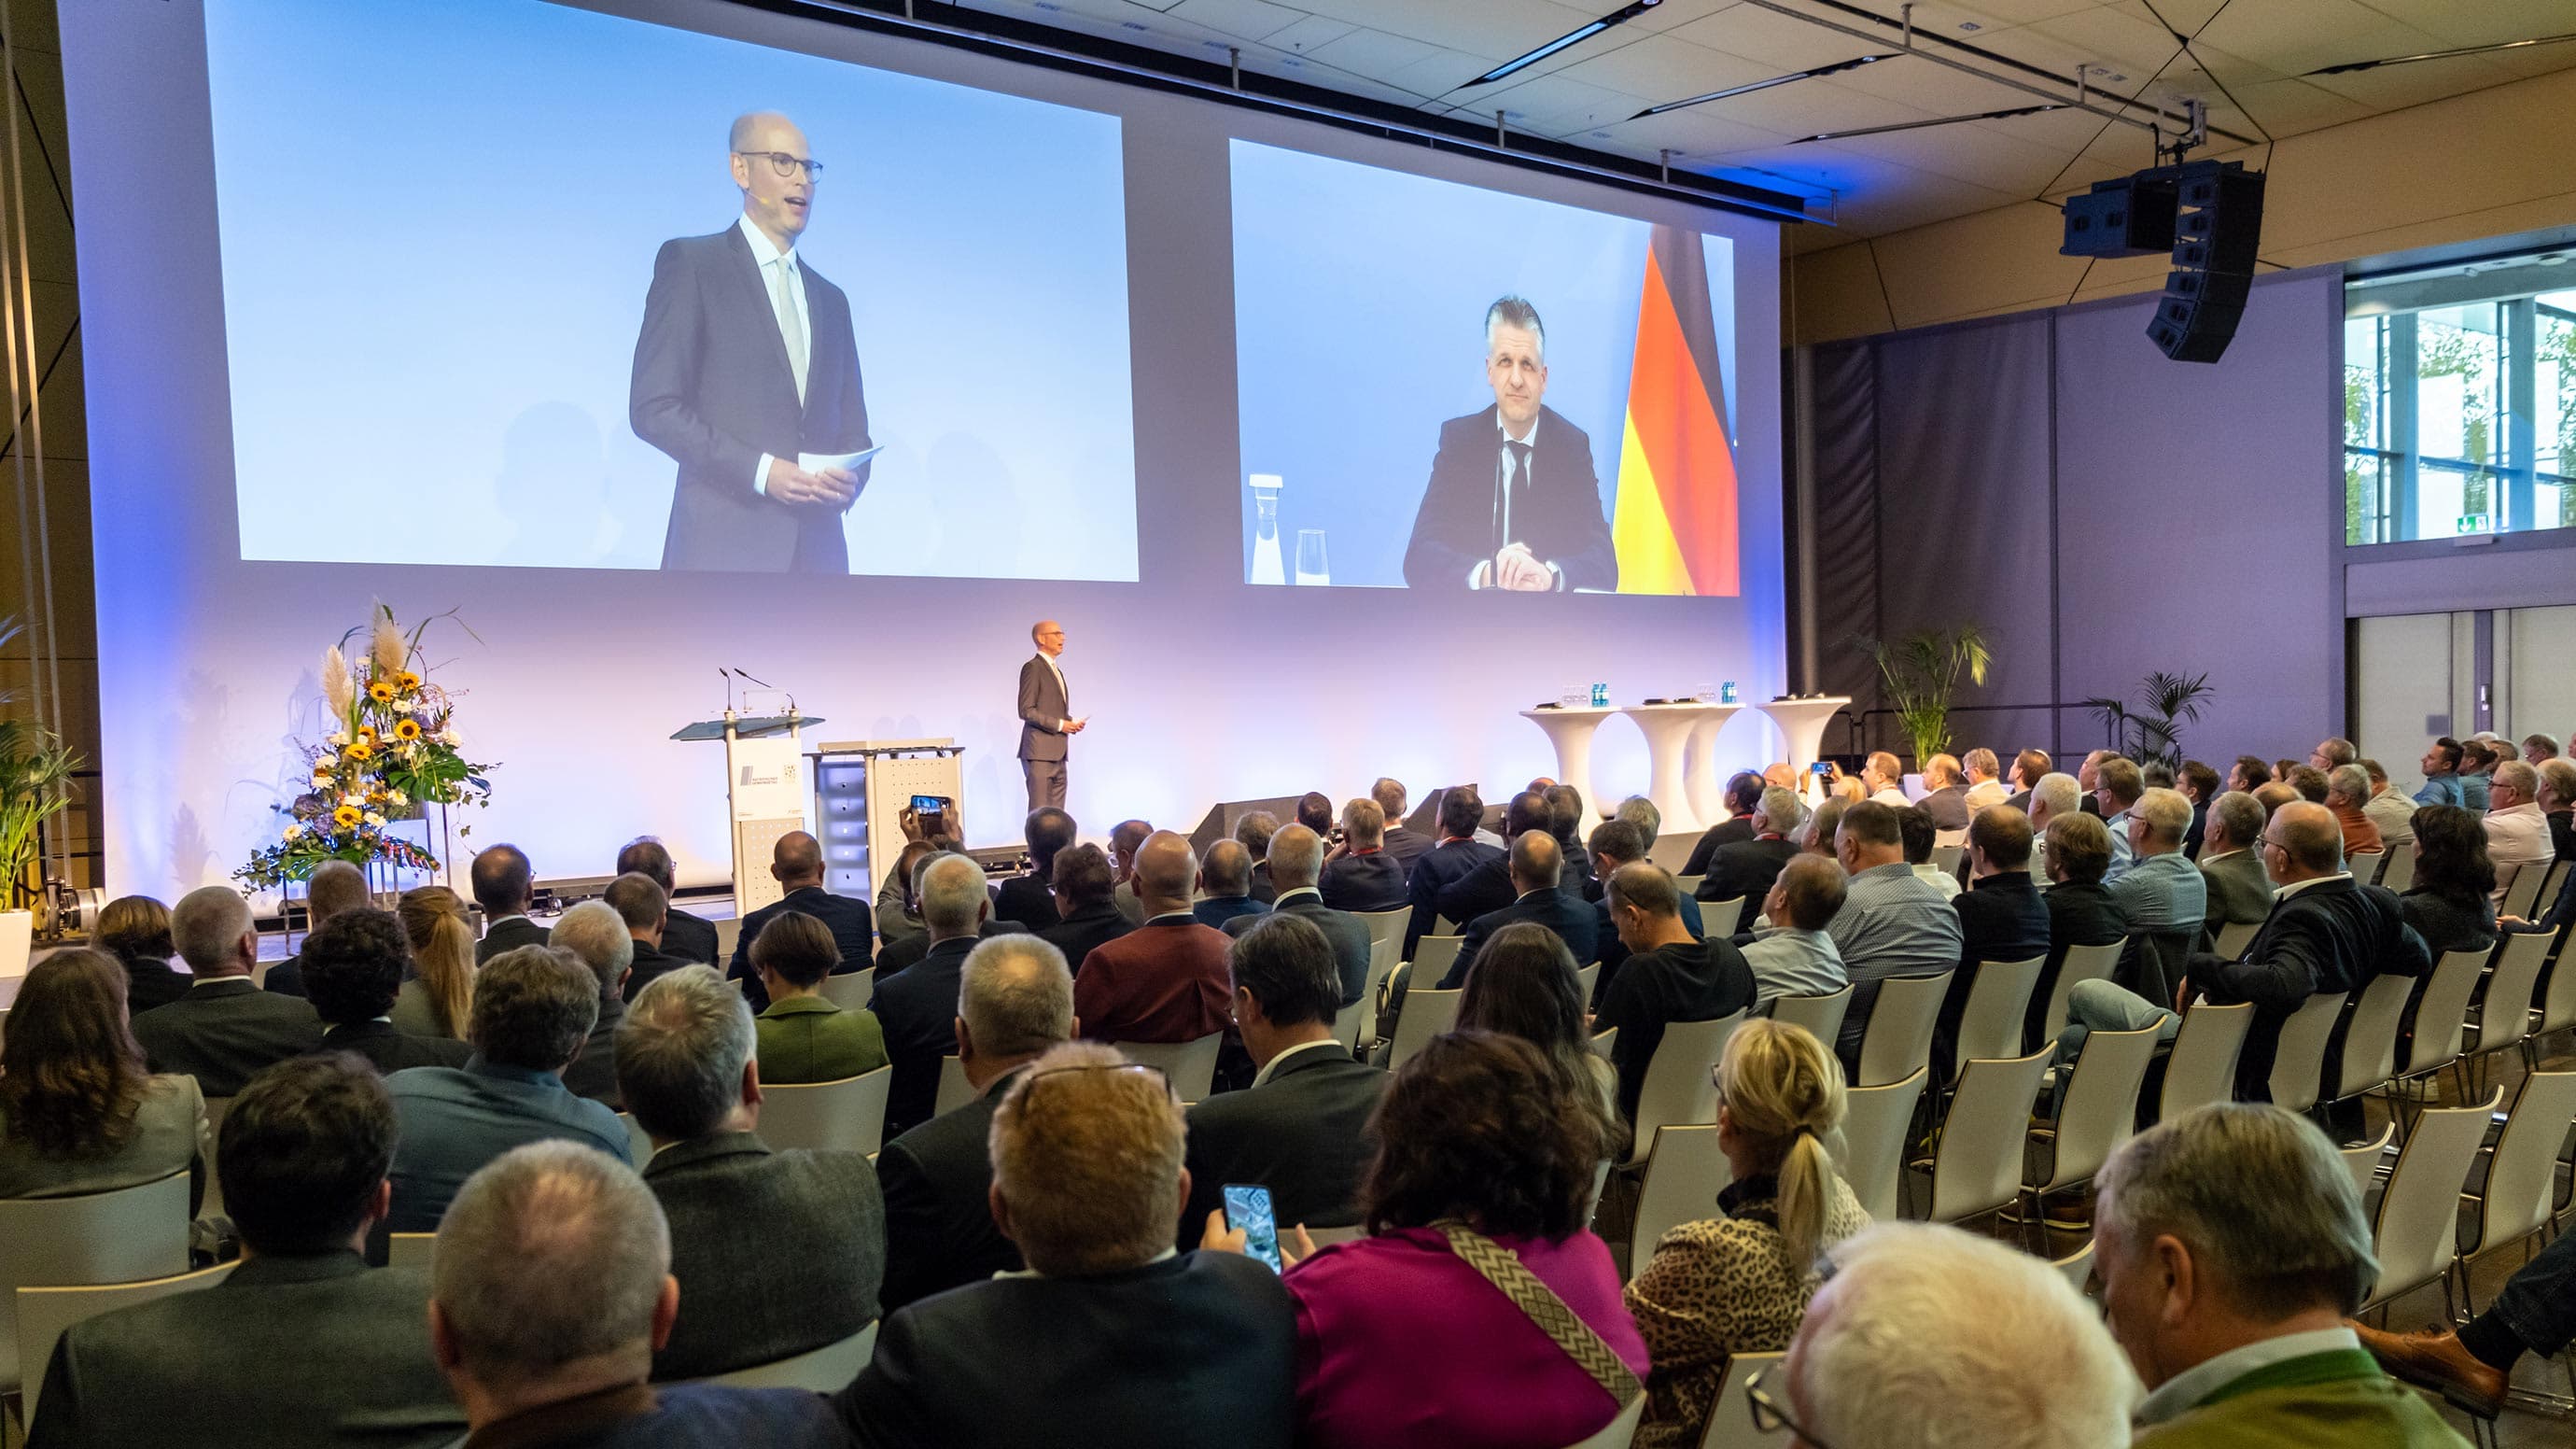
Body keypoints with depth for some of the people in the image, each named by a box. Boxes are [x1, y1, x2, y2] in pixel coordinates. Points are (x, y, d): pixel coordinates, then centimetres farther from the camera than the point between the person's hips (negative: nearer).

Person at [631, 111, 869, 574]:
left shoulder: (830, 300, 23)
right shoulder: (690, 262, 5)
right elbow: (652, 407, -4)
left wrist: (851, 479, -1)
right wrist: (759, 469, -14)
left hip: (818, 551, 5)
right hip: (724, 545, -5)